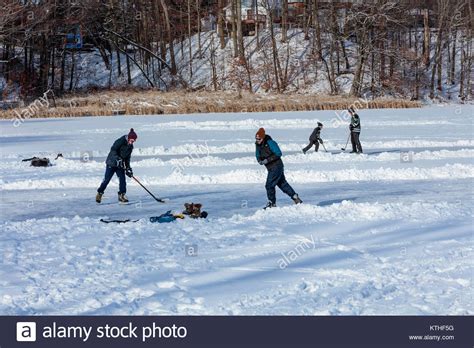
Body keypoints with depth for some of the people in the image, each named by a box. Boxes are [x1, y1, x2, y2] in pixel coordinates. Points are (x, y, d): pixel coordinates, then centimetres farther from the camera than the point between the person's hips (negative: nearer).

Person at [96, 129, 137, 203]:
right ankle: (99, 193, 12)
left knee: (122, 179, -6)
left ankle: (122, 195, 0)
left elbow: (127, 158, 13)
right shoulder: (120, 141, -15)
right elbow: (113, 150, -22)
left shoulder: (130, 146, 7)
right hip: (112, 163, -6)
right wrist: (117, 159, -31)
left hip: (120, 165, 6)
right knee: (106, 179, -2)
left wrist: (128, 168, 7)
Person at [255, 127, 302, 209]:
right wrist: (259, 160, -9)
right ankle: (295, 198, 25)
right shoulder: (258, 144, 4)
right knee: (282, 184, 15)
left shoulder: (270, 143, -20)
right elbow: (258, 155, 15)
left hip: (276, 166, -9)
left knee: (269, 185, -11)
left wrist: (268, 160, -25)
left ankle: (272, 203, 3)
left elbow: (278, 153, -20)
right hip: (271, 168, 9)